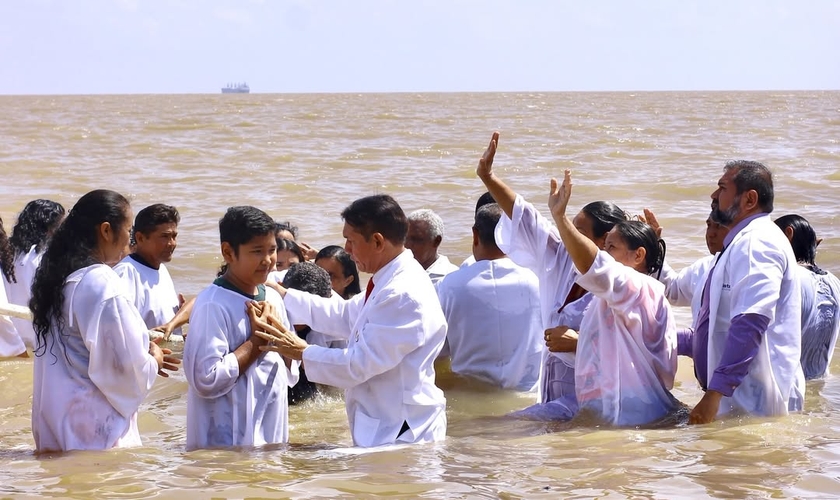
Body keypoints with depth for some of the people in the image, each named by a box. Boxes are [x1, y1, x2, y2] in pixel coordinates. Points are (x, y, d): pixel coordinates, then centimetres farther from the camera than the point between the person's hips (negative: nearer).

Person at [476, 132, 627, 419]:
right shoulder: (561, 260, 8)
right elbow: (524, 218, 10)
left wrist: (580, 343, -23)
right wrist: (488, 177, 6)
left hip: (586, 402, -8)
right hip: (550, 394, 8)